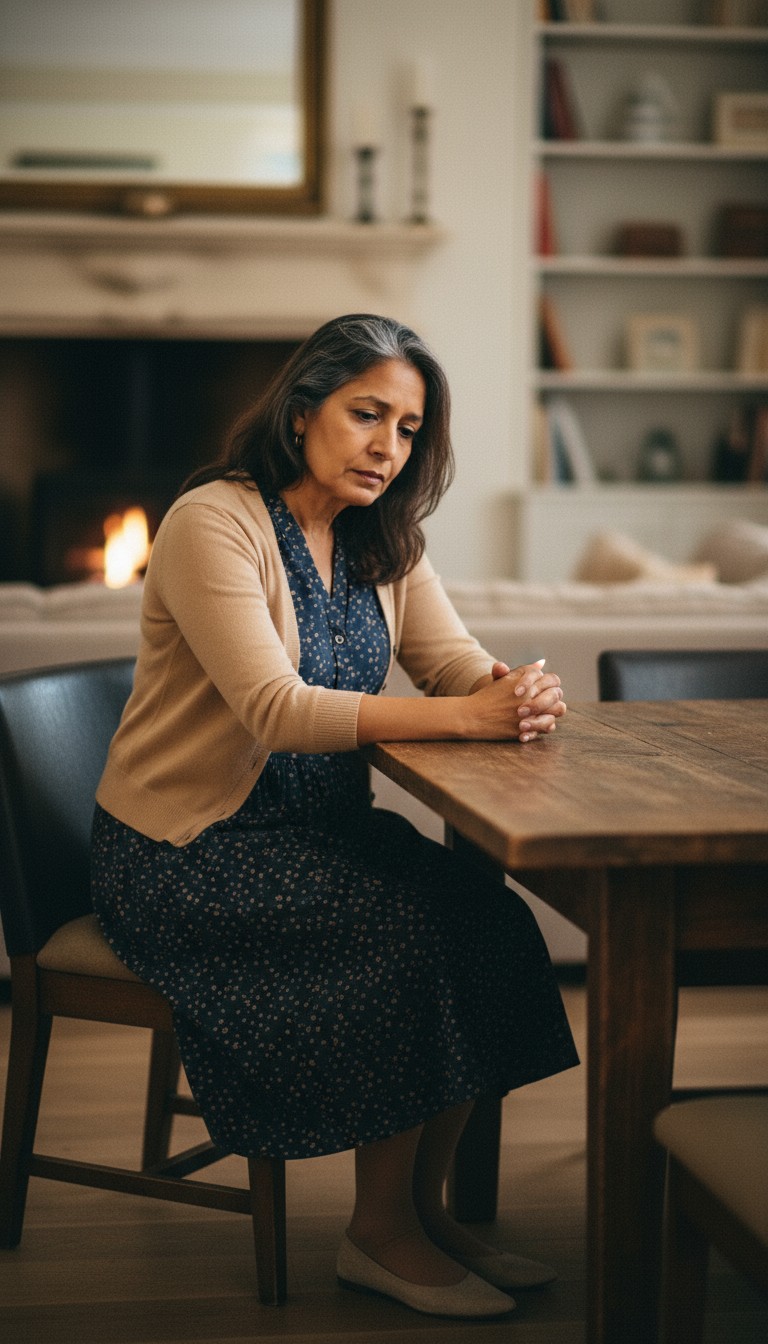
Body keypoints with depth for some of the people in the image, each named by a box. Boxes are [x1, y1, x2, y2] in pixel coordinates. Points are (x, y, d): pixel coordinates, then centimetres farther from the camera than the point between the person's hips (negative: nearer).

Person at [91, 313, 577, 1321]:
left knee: (488, 919, -16)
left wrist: (520, 693, -26)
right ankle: (379, 1234, -8)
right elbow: (276, 710, -28)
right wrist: (465, 716, -36)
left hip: (318, 829, 7)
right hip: (181, 857, -7)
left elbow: (458, 664, 0)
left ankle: (426, 1206, -1)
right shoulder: (215, 523, -17)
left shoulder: (383, 542, 9)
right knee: (415, 927, -25)